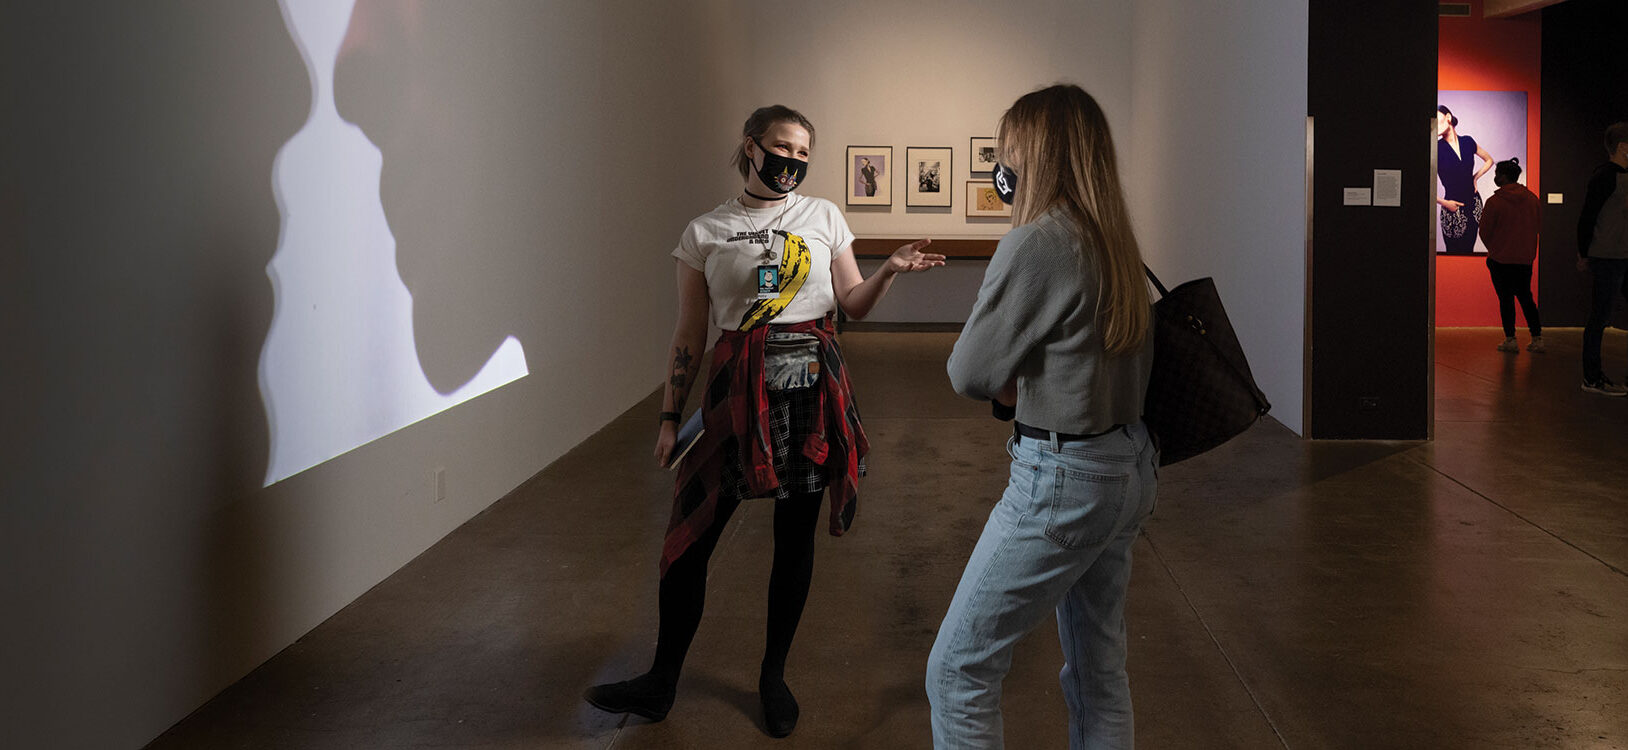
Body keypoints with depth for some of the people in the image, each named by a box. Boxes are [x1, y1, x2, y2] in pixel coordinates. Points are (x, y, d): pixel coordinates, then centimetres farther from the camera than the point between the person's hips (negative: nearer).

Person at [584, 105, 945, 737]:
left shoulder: (823, 216, 7)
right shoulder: (705, 233, 4)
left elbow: (854, 305, 10)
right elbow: (689, 334, 6)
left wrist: (891, 270, -9)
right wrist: (669, 416, 4)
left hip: (812, 387, 1)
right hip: (737, 390, -1)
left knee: (795, 536, 8)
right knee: (690, 535, -2)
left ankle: (774, 676, 25)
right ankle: (661, 683, 13)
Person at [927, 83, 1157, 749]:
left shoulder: (1035, 243, -18)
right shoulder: (1115, 243, 8)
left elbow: (968, 373, -13)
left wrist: (1009, 383, 8)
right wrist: (1026, 384, 6)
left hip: (1063, 480, -9)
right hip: (1129, 468, 9)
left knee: (958, 671, 1)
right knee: (1099, 673, 17)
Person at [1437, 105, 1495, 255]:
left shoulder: (1467, 142, 3)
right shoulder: (1437, 148, -10)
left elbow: (1489, 160, 21)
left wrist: (1475, 177, 7)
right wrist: (1444, 203, -13)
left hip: (1474, 203, 4)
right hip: (1453, 208, -4)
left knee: (1469, 249, 7)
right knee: (1454, 251, -1)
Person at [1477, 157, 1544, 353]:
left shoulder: (1495, 201, -13)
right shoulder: (1532, 199, 2)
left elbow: (1484, 232, -7)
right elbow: (1537, 227, 9)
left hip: (1501, 258, -5)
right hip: (1526, 258, 5)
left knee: (1506, 298, 3)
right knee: (1525, 297, 13)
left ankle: (1510, 340, 3)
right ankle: (1537, 339, 11)